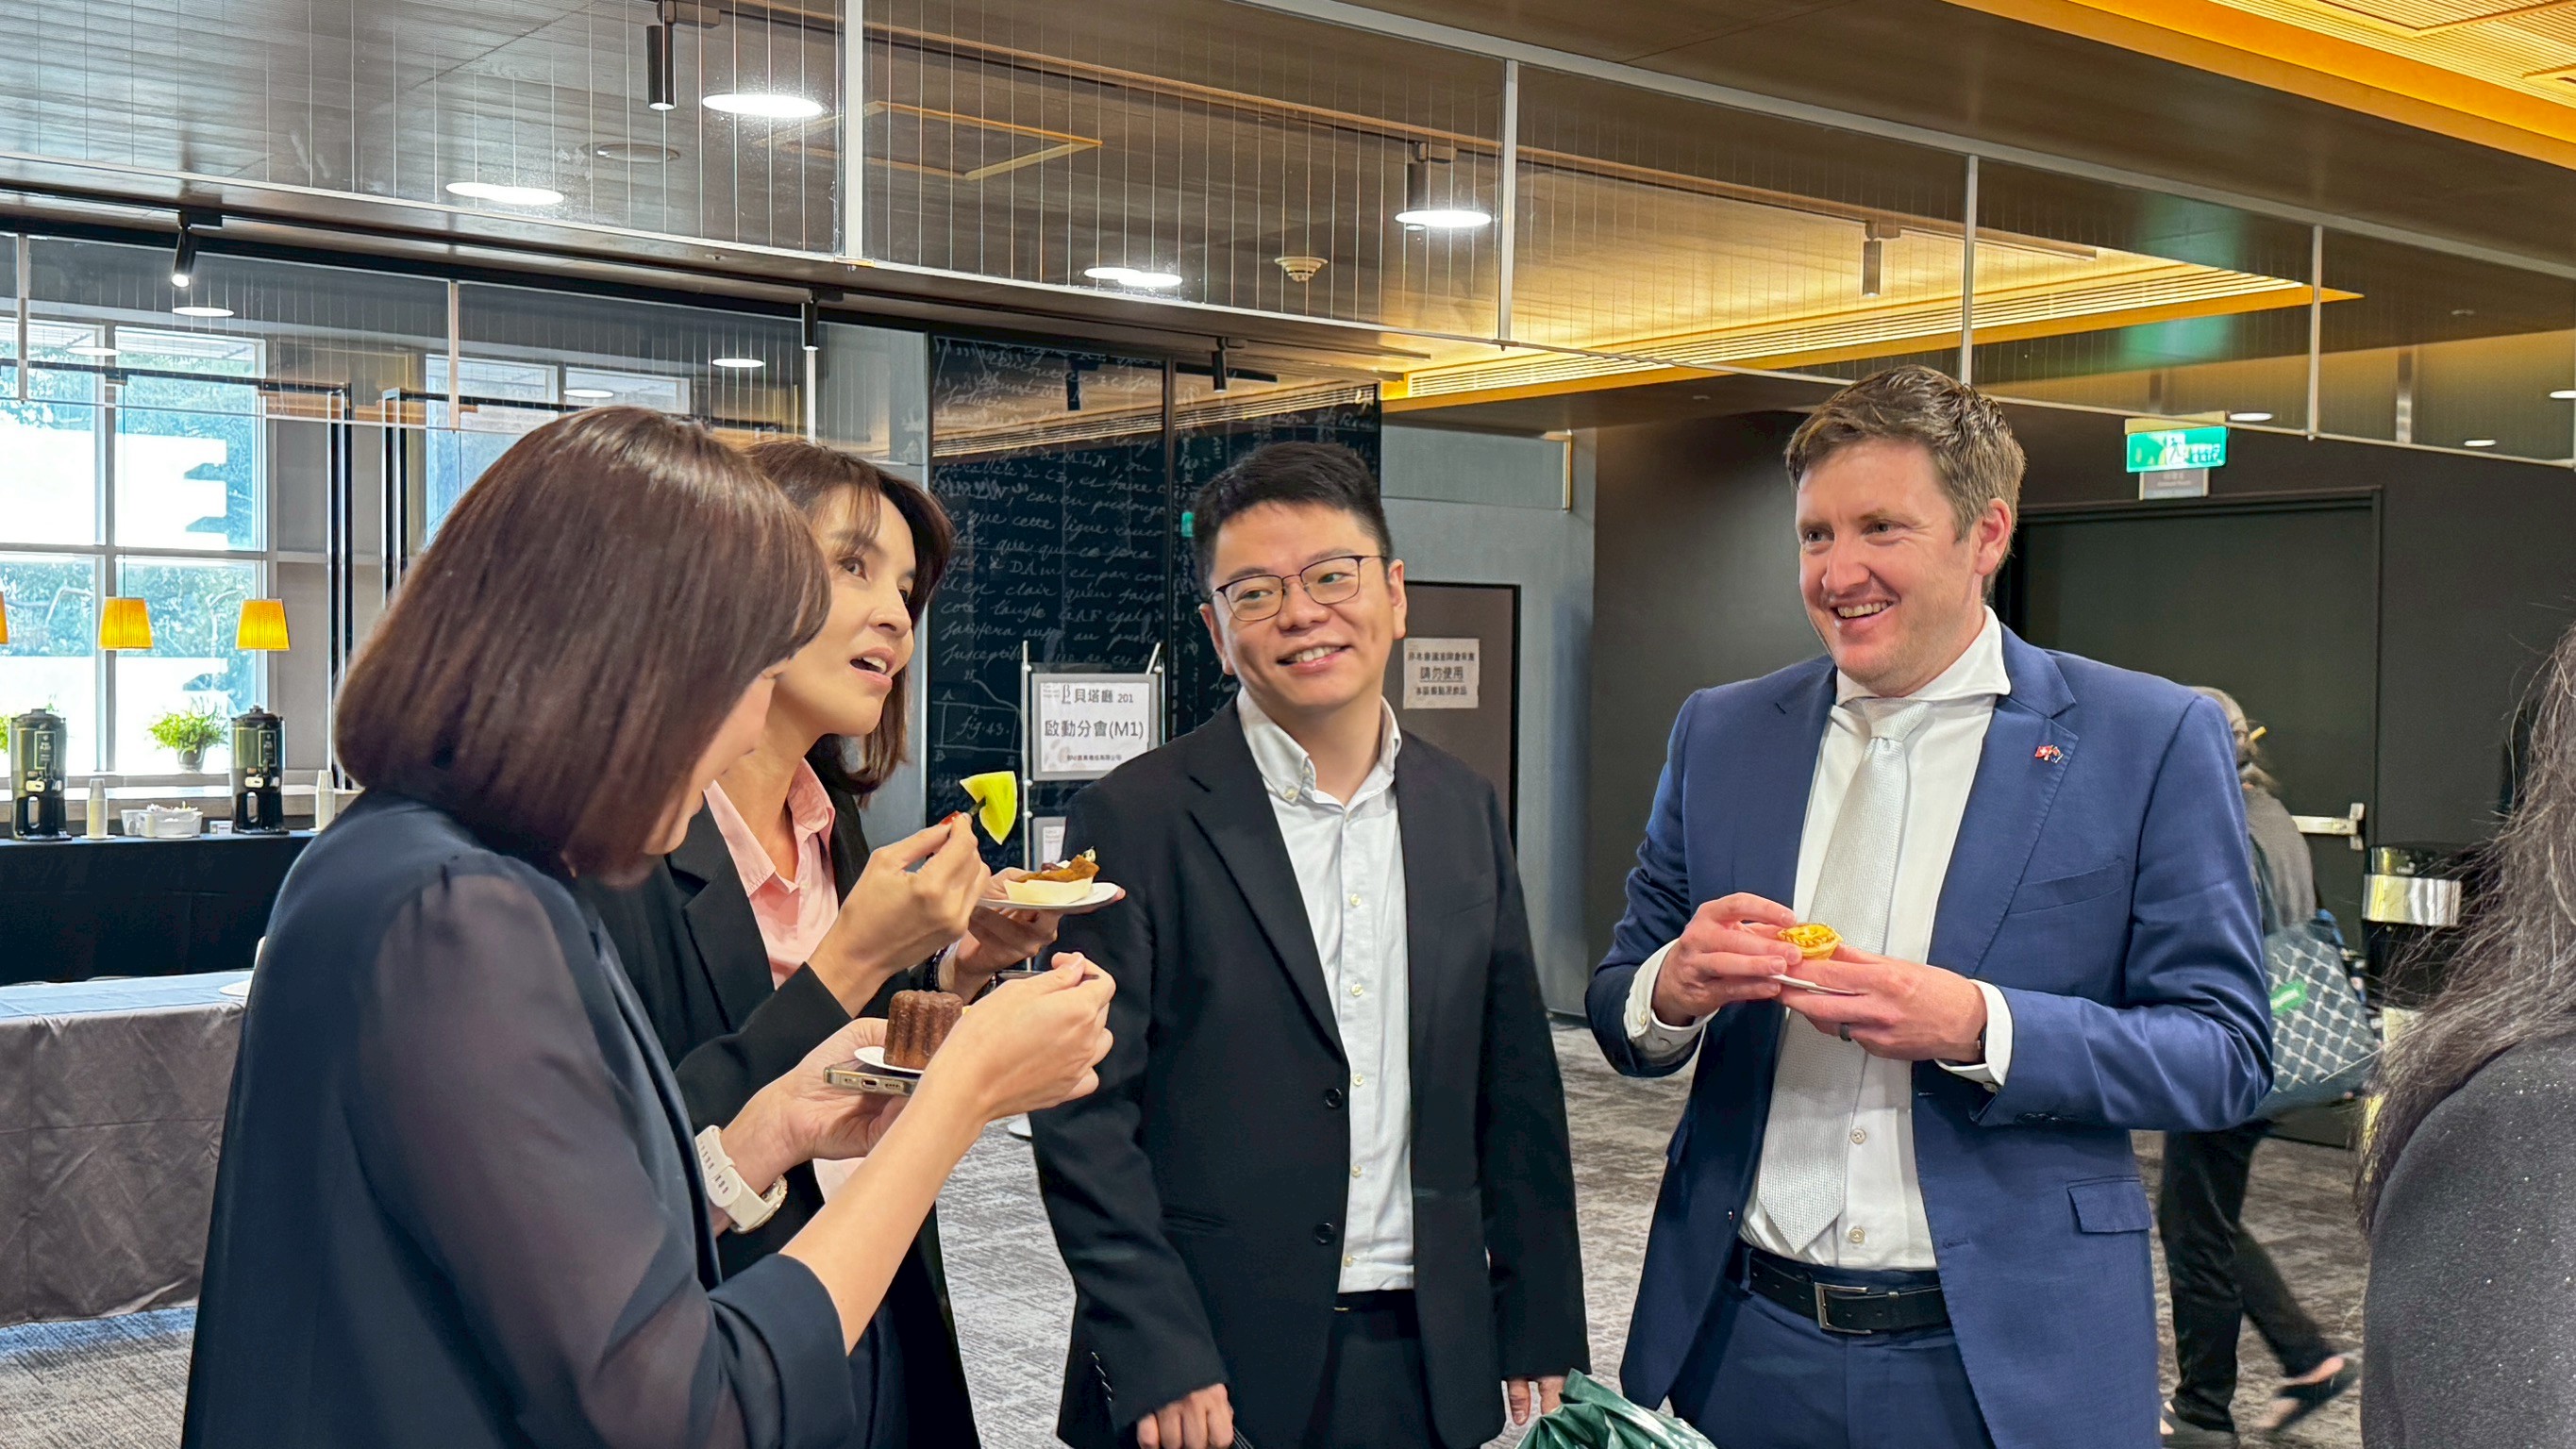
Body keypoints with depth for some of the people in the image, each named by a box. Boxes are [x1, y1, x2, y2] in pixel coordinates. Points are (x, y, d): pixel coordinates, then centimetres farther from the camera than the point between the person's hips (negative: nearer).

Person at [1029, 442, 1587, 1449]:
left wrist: (1542, 1334, 7)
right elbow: (1086, 1116, -11)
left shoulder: (1465, 810, 5)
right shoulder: (1136, 819, -9)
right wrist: (1159, 1365, -15)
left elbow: (1514, 1093, 8)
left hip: (1432, 1364, 4)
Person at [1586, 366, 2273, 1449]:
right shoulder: (1721, 733, 4)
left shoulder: (2152, 741, -5)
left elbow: (2227, 1054, -7)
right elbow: (1620, 1018, 8)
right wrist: (1672, 988, -15)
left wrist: (1977, 1028, -22)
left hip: (2003, 1359, -3)